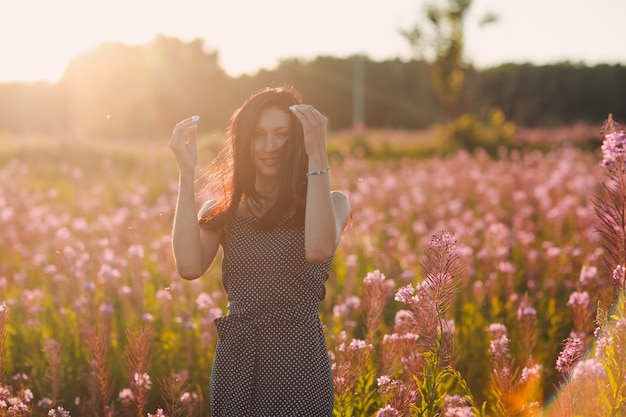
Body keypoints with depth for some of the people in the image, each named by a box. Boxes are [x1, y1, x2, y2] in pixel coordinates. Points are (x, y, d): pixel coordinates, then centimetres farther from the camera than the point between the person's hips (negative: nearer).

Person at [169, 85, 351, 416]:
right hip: (235, 361, 3)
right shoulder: (222, 212, 7)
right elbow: (189, 267, -12)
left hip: (298, 357, -2)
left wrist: (317, 155, -23)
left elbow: (319, 249, -23)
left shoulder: (331, 203, 1)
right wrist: (186, 174, -11)